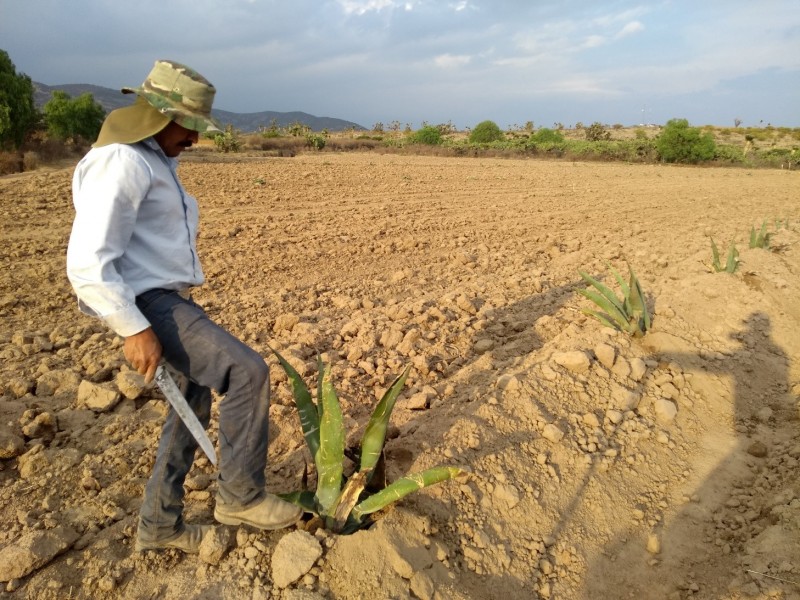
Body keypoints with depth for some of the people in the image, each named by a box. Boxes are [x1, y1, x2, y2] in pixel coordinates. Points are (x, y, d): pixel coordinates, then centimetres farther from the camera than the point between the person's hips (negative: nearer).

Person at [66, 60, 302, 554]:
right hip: (147, 303, -10)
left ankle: (160, 524, 28)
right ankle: (241, 495, -1)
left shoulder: (155, 160, 16)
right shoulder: (121, 163, -16)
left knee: (195, 403, 13)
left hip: (171, 299, 10)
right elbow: (88, 262, -23)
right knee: (247, 371, -19)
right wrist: (134, 329, -23)